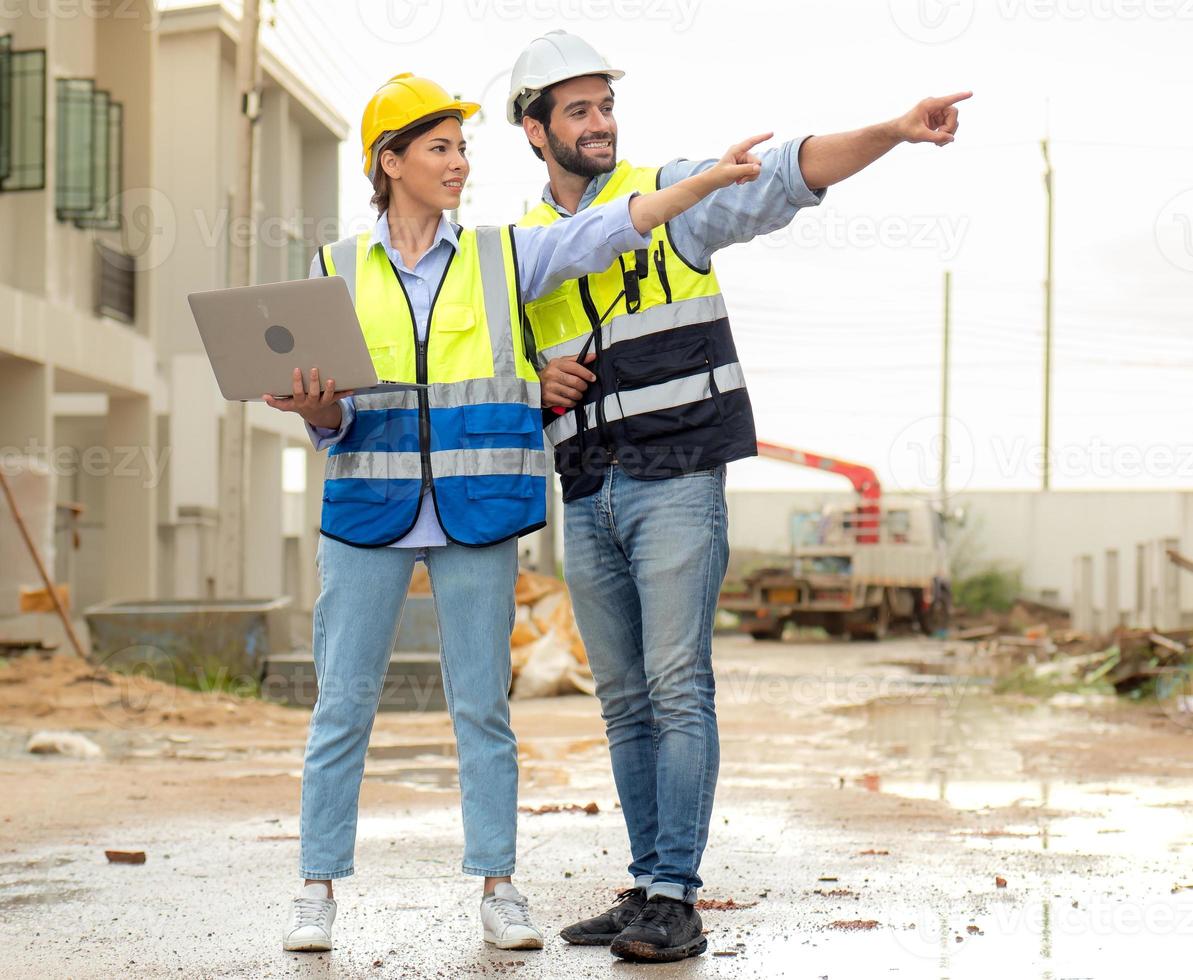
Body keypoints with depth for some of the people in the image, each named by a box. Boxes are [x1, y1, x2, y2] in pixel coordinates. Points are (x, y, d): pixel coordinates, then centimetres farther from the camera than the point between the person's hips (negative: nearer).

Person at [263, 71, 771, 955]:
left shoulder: (501, 257, 8)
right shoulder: (339, 271, 7)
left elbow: (604, 233, -4)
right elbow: (332, 418, 6)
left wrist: (708, 179, -14)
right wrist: (319, 409, -17)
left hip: (478, 513, 0)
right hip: (369, 508, 0)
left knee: (482, 702, 3)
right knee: (343, 702, 1)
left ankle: (498, 887, 11)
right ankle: (319, 890, 9)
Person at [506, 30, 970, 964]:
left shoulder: (670, 194, 2)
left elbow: (788, 175, -11)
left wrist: (893, 132, -25)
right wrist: (539, 387, -1)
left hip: (677, 482, -5)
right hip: (586, 497, 5)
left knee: (678, 688, -9)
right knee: (626, 703, 9)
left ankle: (675, 898, -8)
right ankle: (649, 887, 15)